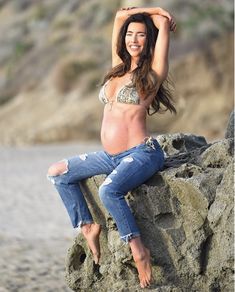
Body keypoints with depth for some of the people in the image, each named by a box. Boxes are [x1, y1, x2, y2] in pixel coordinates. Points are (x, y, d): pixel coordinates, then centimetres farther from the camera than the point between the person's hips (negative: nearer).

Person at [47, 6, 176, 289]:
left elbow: (165, 22, -5)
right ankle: (87, 226, 15)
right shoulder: (119, 67, 13)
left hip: (141, 154, -8)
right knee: (57, 173, 11)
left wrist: (158, 17, 14)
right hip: (111, 156, 8)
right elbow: (120, 16, 17)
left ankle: (138, 250, -24)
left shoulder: (153, 72, -4)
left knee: (109, 190, -34)